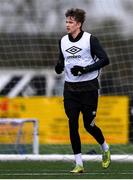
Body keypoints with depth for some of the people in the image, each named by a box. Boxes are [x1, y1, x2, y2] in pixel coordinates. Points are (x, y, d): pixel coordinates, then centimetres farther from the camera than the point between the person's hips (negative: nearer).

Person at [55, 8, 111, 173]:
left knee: (89, 125, 0)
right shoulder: (63, 41, 8)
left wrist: (85, 69, -19)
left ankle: (105, 149, 31)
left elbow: (104, 59, -10)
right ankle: (79, 164, 3)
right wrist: (59, 67, -4)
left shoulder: (90, 39, -8)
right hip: (70, 89, 4)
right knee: (72, 125, -3)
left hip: (88, 88, -4)